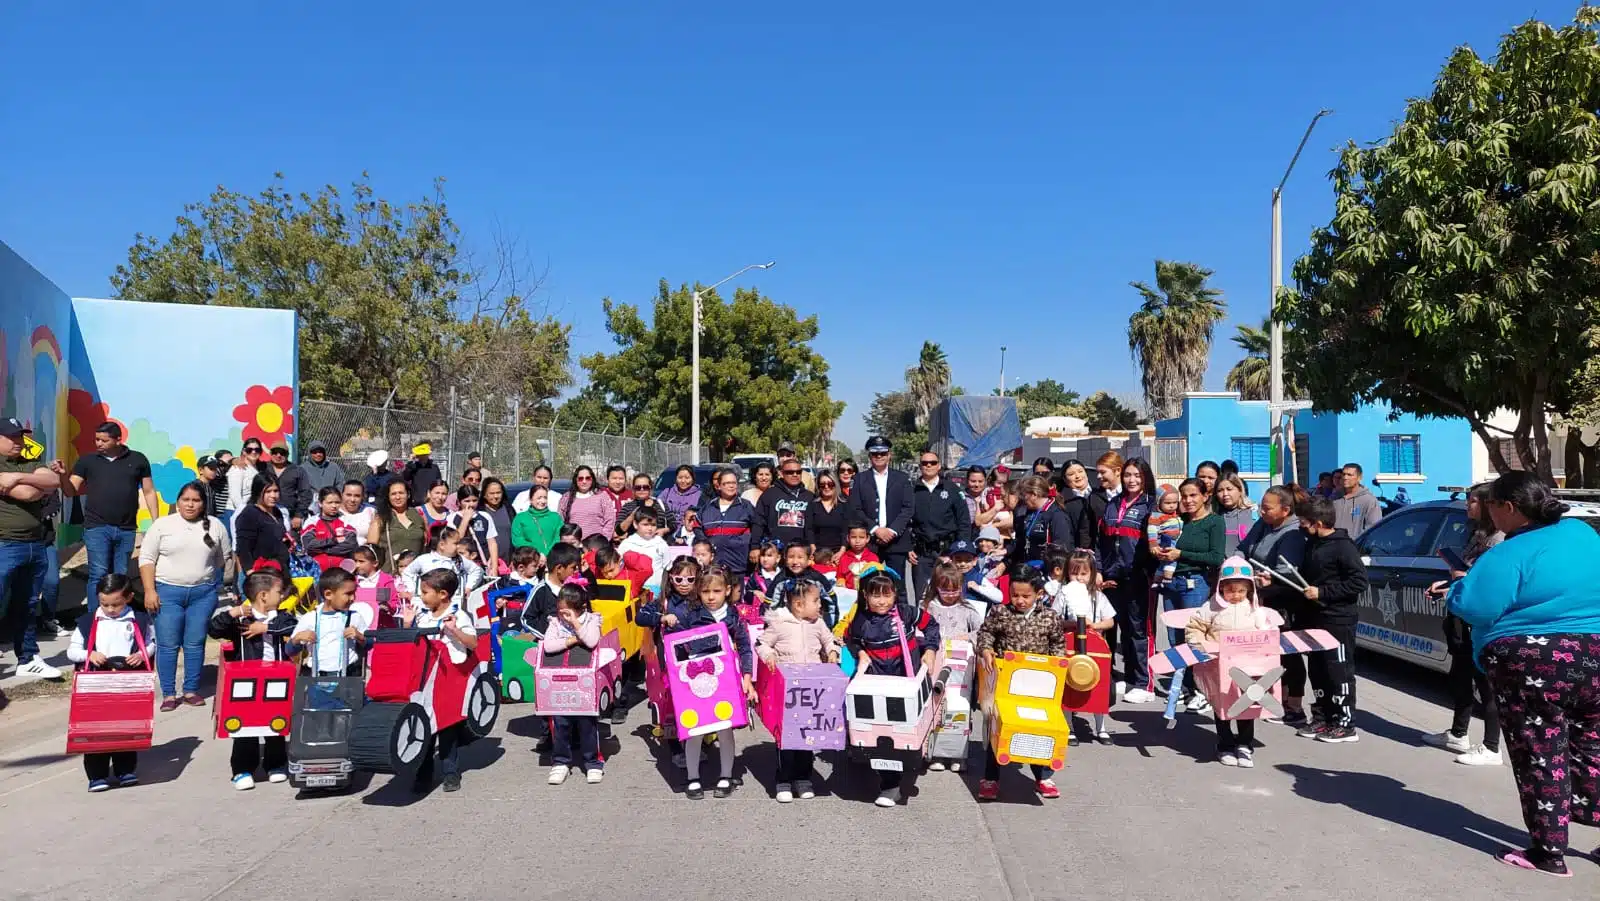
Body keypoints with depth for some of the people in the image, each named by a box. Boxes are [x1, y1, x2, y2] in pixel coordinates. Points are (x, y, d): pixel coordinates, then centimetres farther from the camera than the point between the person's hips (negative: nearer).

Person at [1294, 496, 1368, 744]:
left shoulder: (1342, 547, -14)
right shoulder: (1312, 544, 11)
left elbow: (1360, 581, -19)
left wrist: (1322, 593, -20)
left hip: (1338, 621, -9)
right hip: (1315, 620, 9)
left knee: (1339, 672, -1)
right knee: (1317, 671, 13)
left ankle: (1346, 724, 7)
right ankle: (1327, 718, 23)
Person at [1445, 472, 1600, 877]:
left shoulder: (1507, 556, -16)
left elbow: (1473, 608, -20)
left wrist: (1456, 587, 1)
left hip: (1531, 666, -7)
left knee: (1539, 757, 3)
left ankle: (1550, 852, 9)